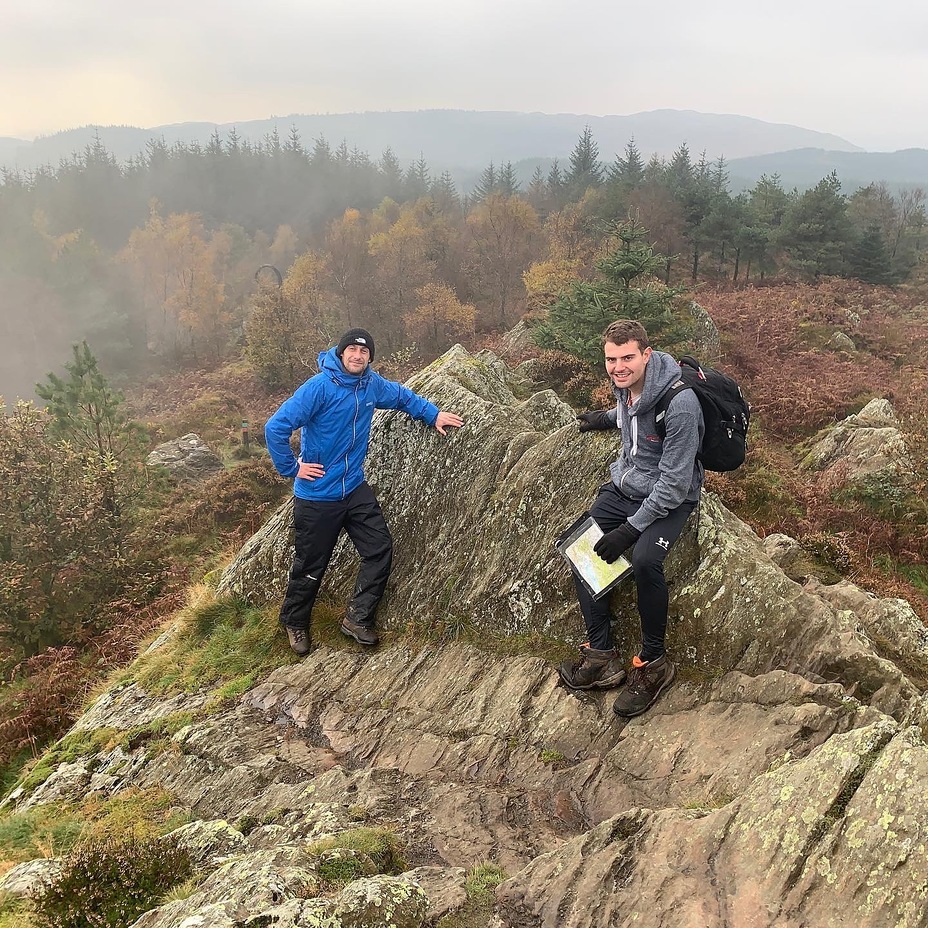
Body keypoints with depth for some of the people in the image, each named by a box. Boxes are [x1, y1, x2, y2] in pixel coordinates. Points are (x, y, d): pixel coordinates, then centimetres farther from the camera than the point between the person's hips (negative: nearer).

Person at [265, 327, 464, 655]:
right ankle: (294, 622, 32)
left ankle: (357, 619, 13)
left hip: (355, 489, 6)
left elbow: (401, 395, 24)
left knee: (380, 549, -1)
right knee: (310, 565, 8)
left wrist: (434, 414, 20)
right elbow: (275, 427, -22)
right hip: (317, 495, -6)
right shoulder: (320, 387, -20)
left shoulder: (371, 383, 1)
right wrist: (291, 468, -16)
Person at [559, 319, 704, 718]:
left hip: (669, 497, -8)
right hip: (624, 485, 8)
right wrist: (606, 418, 20)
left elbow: (674, 482, -26)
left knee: (644, 560, -32)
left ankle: (653, 662, -10)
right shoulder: (626, 385, -4)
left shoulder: (679, 404, -28)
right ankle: (601, 655, -1)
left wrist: (630, 529, -26)